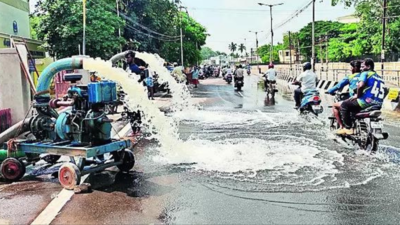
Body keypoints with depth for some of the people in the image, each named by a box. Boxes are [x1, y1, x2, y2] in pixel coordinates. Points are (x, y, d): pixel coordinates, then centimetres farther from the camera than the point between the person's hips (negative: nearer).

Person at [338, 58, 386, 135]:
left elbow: (360, 85, -21)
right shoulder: (380, 78, 24)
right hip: (378, 106, 9)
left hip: (366, 102, -9)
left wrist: (357, 95, -5)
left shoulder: (365, 73, -1)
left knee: (344, 105, 6)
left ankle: (348, 128, 0)